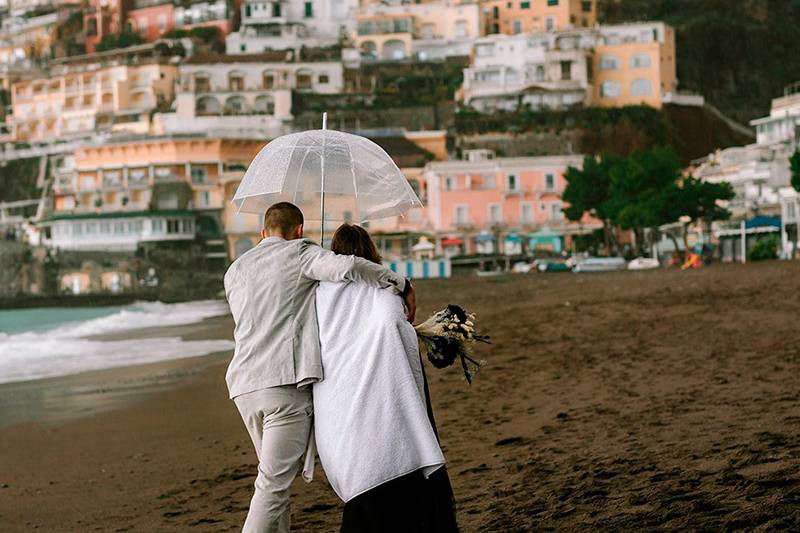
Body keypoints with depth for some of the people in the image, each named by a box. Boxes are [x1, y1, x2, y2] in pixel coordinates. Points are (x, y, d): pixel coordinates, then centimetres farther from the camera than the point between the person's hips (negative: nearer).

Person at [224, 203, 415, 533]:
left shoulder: (235, 271, 22)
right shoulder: (298, 252, 3)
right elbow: (346, 267, -16)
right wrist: (401, 285, -5)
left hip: (244, 384, 6)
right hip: (286, 381, -6)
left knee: (275, 476, 18)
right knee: (272, 484, -8)